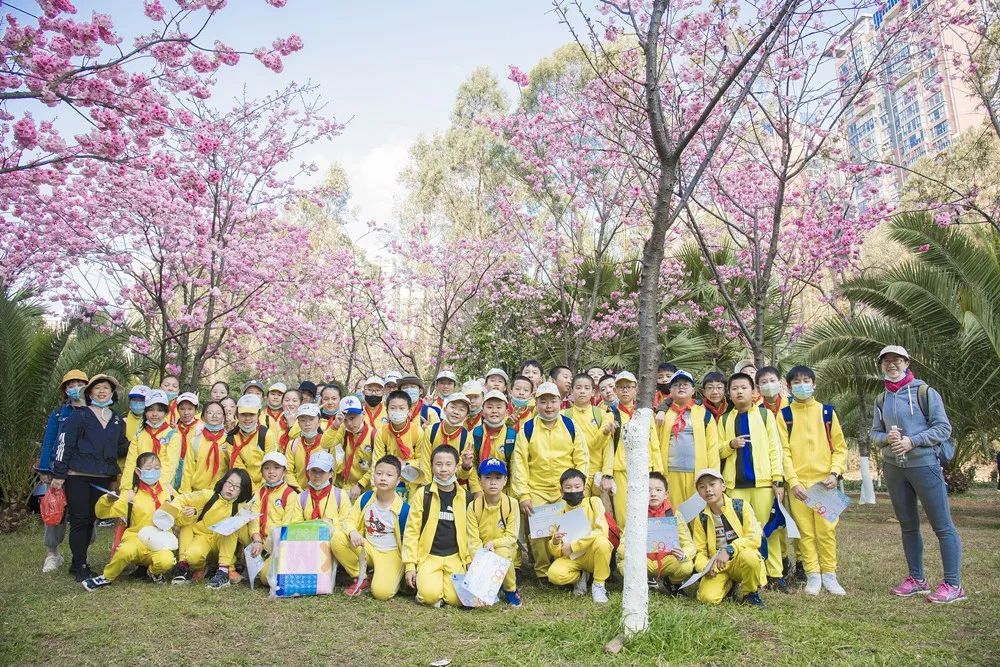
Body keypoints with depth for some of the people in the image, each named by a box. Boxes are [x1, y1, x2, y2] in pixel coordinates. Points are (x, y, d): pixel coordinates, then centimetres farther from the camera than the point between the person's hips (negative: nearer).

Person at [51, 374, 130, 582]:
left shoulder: (118, 421, 14)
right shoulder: (79, 416, -1)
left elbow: (121, 448, 20)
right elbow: (64, 445, -5)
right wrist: (59, 475, -9)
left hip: (103, 478, 5)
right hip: (78, 476, -4)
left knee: (91, 520, 9)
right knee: (79, 521, -3)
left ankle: (78, 563, 20)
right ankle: (80, 567, 4)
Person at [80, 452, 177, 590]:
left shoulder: (167, 492, 7)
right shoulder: (133, 494, 2)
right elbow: (101, 513, 1)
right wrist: (107, 500, -20)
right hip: (136, 538, 0)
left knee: (166, 562, -32)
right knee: (126, 551, -36)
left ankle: (153, 571, 4)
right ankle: (106, 578, -7)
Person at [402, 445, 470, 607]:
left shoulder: (464, 497, 3)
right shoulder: (422, 494, -4)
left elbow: (469, 532, 10)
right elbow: (411, 531, -2)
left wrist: (471, 562, 7)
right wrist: (410, 565, -5)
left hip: (455, 557, 2)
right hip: (428, 556, -2)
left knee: (456, 598, -17)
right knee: (430, 595, -25)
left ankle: (446, 581, 14)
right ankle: (421, 579, 8)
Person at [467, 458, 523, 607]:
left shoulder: (511, 504, -13)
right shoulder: (474, 506, -11)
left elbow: (511, 537, -10)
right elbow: (473, 540, -11)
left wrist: (493, 543, -25)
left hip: (504, 548, -1)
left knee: (502, 554, -35)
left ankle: (510, 590, -7)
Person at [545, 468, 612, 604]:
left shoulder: (594, 503, -4)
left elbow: (602, 531, -19)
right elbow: (556, 554, 3)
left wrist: (573, 545, -19)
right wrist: (555, 543, -22)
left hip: (592, 556, -1)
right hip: (571, 559, 2)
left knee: (602, 542, -33)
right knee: (554, 574, -29)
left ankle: (599, 585, -11)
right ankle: (580, 577, 5)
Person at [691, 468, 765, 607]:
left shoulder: (741, 506, -4)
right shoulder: (701, 519, 5)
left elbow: (754, 538, -14)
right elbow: (699, 551, 7)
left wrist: (729, 550, -25)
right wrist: (705, 566, -16)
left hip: (741, 562, -2)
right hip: (717, 567, 3)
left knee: (748, 556, -38)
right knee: (707, 597, -25)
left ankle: (751, 593, -6)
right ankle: (729, 583, 12)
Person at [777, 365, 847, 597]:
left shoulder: (827, 412, 7)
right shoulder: (784, 415, 4)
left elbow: (840, 447, 7)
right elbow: (784, 451, 0)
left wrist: (835, 473, -7)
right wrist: (793, 481, -9)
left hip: (825, 481, 0)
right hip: (798, 482, 0)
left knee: (826, 529, 0)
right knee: (806, 531, 3)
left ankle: (829, 575, 12)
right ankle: (813, 575, 11)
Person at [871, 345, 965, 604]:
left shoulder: (924, 392, -5)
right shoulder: (881, 400, 10)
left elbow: (943, 429, -7)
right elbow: (874, 433, 12)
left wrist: (912, 441, -17)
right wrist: (887, 437, -9)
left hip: (924, 465, -5)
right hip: (893, 468, 5)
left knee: (942, 525, -2)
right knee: (908, 526, 12)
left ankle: (953, 584, 4)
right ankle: (917, 579, 22)